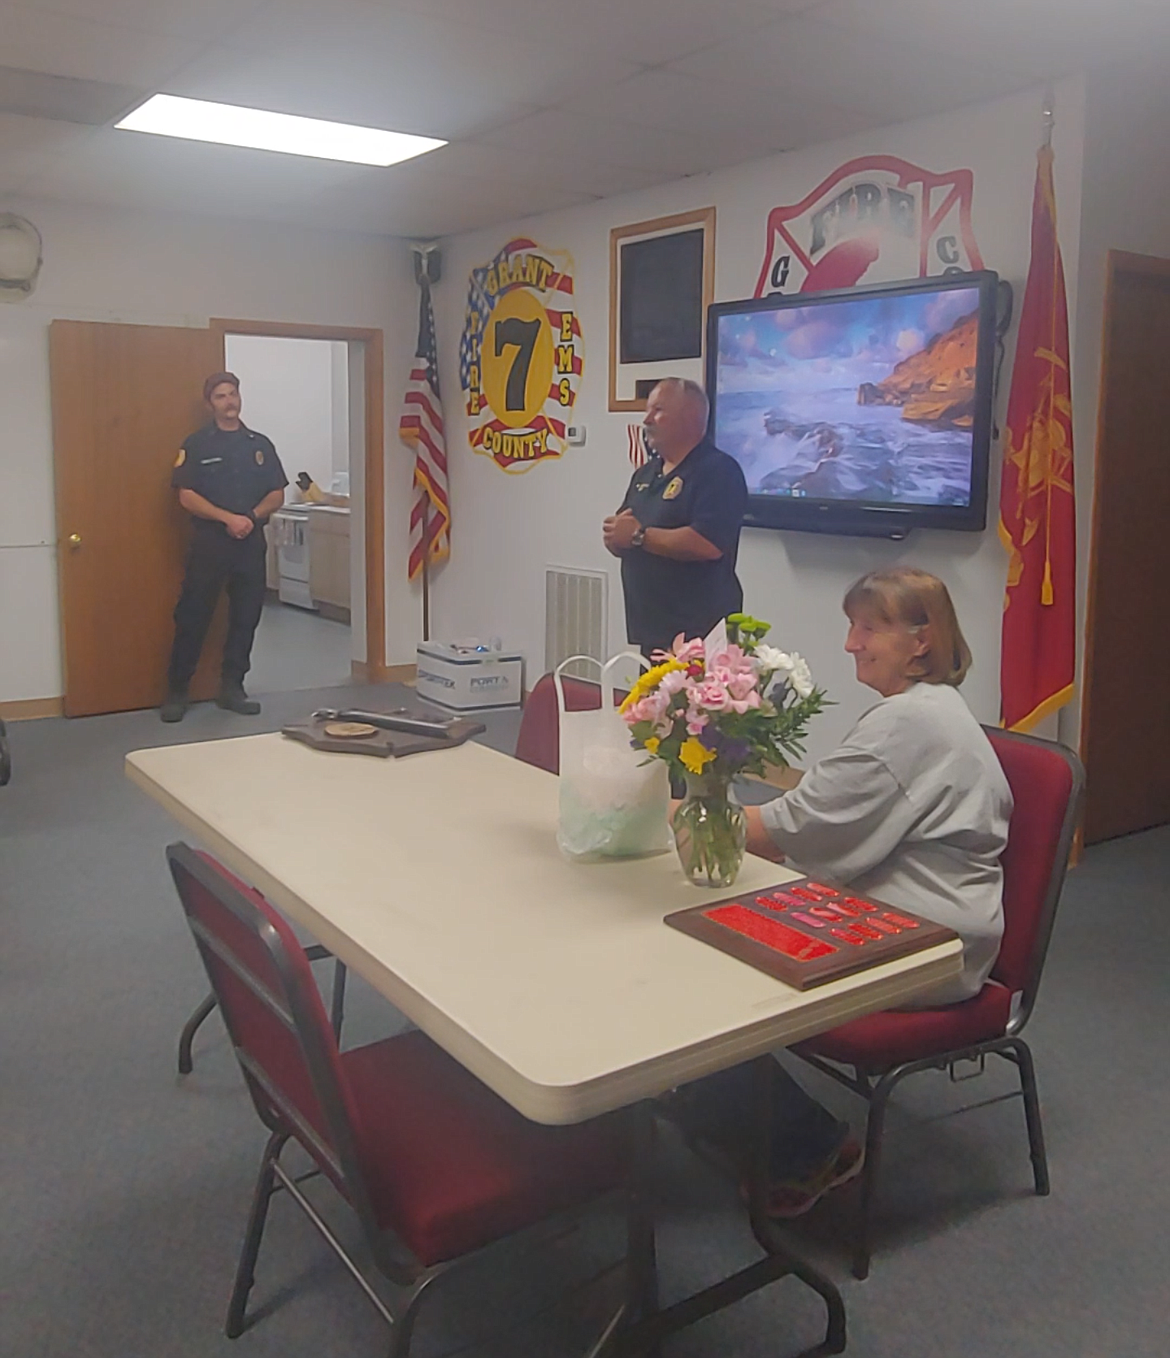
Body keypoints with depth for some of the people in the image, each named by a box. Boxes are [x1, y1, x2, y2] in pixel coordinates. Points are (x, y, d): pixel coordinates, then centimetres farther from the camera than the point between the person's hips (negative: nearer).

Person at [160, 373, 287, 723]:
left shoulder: (260, 444, 11)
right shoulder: (196, 444, 1)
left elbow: (277, 495, 9)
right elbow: (187, 497, -7)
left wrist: (252, 517, -10)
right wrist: (228, 518, -18)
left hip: (251, 542, 3)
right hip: (208, 541, -3)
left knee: (245, 617, 6)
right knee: (192, 617, -3)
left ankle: (232, 688, 17)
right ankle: (176, 691, 6)